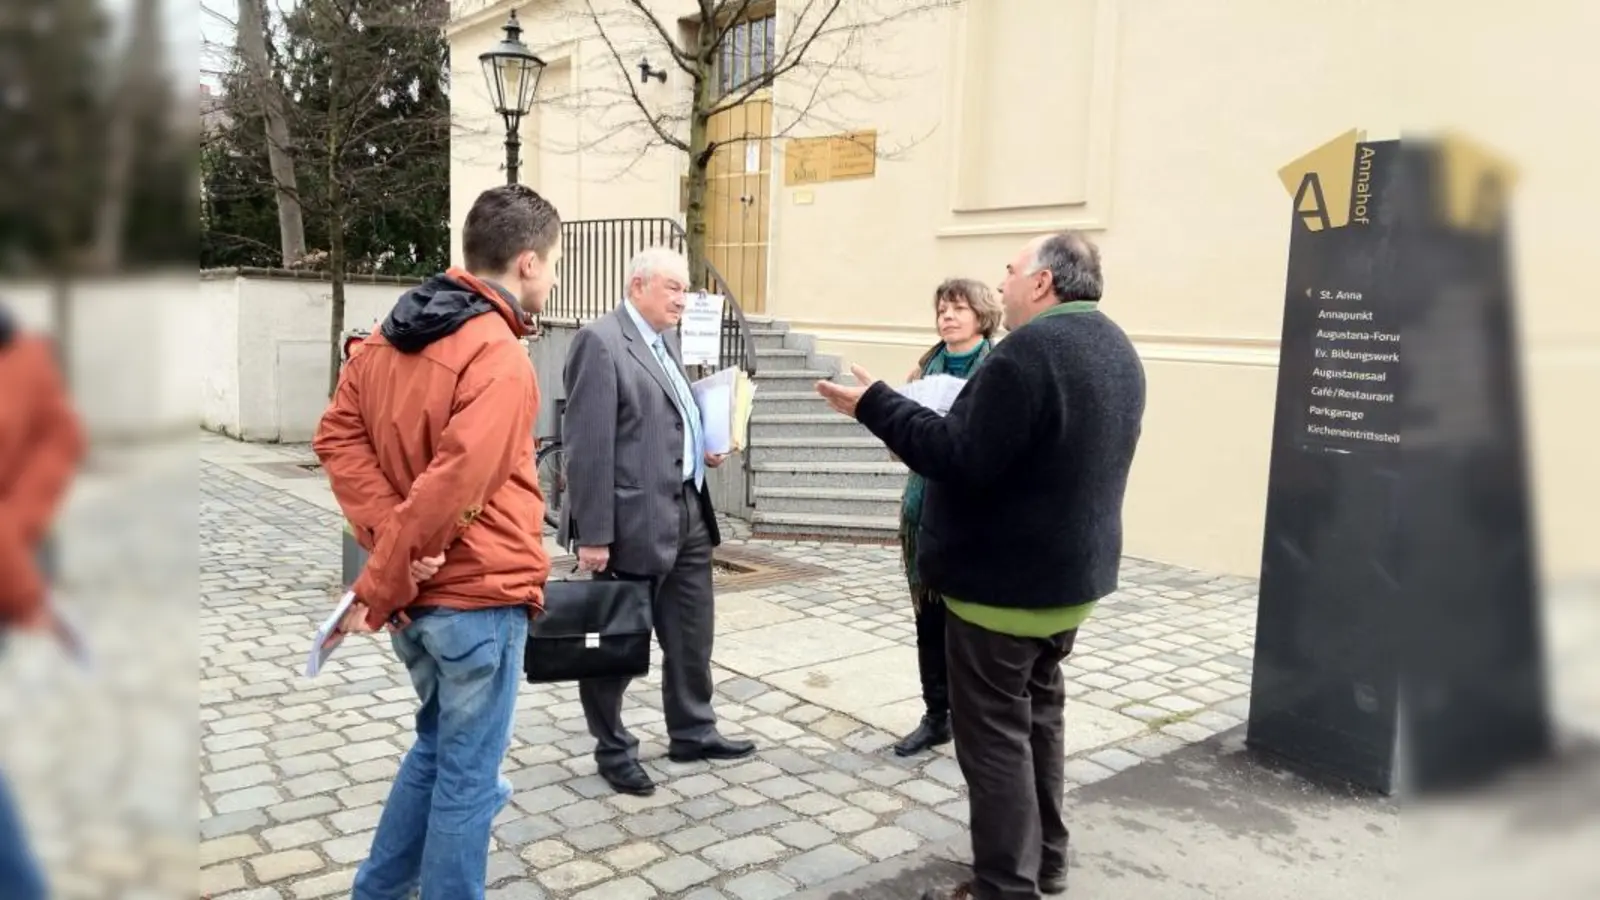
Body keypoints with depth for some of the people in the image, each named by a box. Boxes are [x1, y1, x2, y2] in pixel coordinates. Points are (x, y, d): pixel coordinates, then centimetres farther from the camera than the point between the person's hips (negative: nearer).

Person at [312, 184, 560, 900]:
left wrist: (389, 536, -9)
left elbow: (337, 436, 2)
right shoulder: (499, 360, -19)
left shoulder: (390, 336, 7)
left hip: (416, 592, 9)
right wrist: (377, 588, -18)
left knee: (437, 746, 26)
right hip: (479, 595, -8)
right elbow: (450, 488, -26)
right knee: (468, 774, 7)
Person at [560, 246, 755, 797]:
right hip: (634, 520, -9)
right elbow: (588, 445, -19)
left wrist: (701, 446, 6)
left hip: (688, 512, 9)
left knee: (692, 634, 18)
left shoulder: (666, 338, 13)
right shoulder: (600, 342, -15)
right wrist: (593, 534, -21)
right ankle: (613, 750, 25)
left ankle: (693, 732, 35)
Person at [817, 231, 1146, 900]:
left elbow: (961, 458, -25)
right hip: (1069, 573, 10)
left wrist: (876, 404, -17)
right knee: (1036, 717, 21)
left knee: (995, 735, 1)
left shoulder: (1029, 349, -22)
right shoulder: (1116, 350, 9)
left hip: (1005, 581, -10)